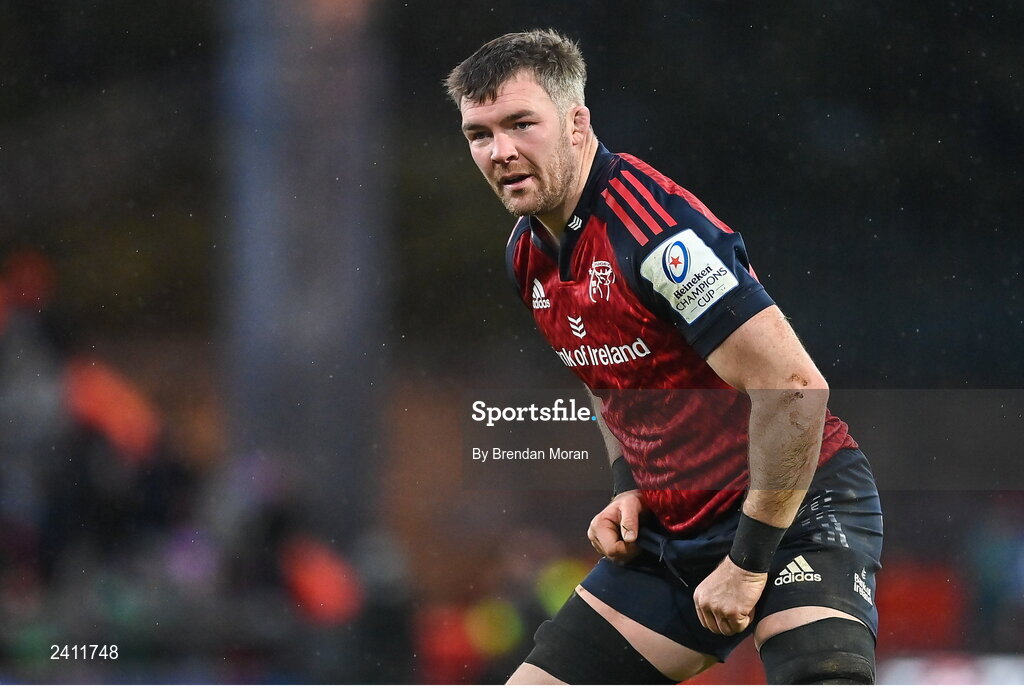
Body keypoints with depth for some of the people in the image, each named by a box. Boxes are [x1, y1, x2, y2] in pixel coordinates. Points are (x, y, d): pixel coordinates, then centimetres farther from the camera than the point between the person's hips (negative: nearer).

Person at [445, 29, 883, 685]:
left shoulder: (658, 227, -23)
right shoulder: (528, 254, 6)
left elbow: (794, 390, -27)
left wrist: (747, 562, -22)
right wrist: (628, 489, 7)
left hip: (796, 510, -9)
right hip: (672, 530, 9)